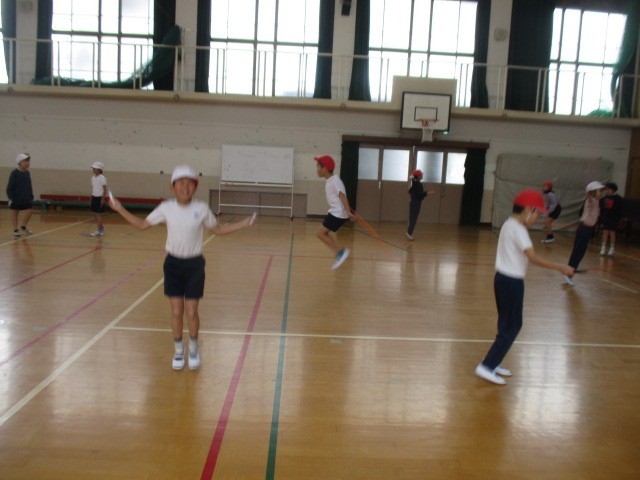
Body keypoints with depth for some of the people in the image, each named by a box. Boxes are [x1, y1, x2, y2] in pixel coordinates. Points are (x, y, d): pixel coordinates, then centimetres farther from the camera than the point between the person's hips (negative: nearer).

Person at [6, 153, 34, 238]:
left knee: (29, 211, 0)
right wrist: (10, 197, -17)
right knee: (14, 213, 6)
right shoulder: (14, 173, -13)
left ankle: (23, 226, 22)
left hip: (26, 199, 5)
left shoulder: (27, 173, 4)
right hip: (15, 199, -5)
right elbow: (9, 187, -12)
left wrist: (31, 196, 9)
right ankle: (16, 230, 17)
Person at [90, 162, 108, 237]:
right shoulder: (93, 178, 9)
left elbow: (105, 189, -12)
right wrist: (91, 197, 13)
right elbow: (92, 188, 15)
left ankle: (99, 231, 2)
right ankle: (101, 228, 20)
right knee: (94, 213, 8)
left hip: (99, 198, -7)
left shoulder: (102, 178, -12)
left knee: (98, 214, -5)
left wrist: (103, 199, -16)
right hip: (94, 197, 7)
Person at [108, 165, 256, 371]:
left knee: (191, 312, 2)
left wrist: (244, 223, -2)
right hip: (173, 263, 1)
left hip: (194, 264, -1)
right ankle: (178, 351, 28)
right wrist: (120, 209, -2)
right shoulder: (166, 208, -7)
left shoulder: (202, 208, -8)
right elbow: (142, 225, 5)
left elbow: (218, 230, 6)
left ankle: (193, 349, 28)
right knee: (176, 312, 6)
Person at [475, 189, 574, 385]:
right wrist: (560, 267, -25)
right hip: (512, 282, -9)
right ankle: (486, 366, -1)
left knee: (506, 324, 18)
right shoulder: (518, 229, -18)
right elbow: (533, 258, -27)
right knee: (512, 326, -2)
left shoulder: (509, 224, 11)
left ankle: (494, 363, 26)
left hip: (503, 278, 9)